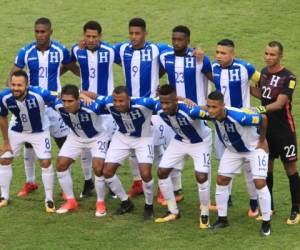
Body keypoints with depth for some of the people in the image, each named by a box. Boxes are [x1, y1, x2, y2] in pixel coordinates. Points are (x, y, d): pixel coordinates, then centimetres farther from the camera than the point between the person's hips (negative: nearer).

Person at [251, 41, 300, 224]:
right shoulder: (264, 72, 4)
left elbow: (280, 103, -23)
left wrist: (262, 109, -37)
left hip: (284, 130, -6)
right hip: (266, 128, 6)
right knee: (267, 167, 11)